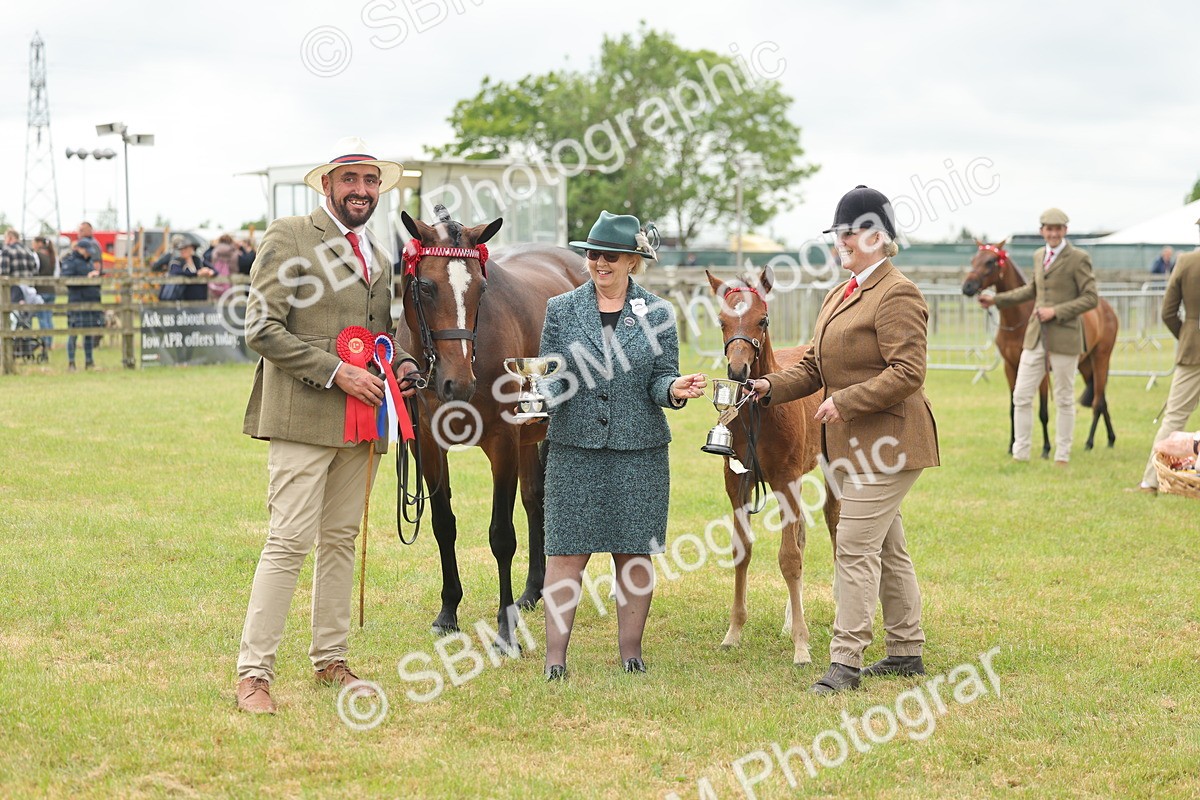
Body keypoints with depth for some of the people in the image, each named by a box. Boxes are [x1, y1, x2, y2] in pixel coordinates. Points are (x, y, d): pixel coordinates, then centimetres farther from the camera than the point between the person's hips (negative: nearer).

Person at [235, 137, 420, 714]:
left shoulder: (378, 256, 18)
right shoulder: (288, 238, -5)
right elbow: (262, 330, -12)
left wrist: (401, 363, 7)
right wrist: (334, 372, -17)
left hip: (363, 422, 7)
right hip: (303, 416, -7)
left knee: (341, 540, 12)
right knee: (290, 541, -10)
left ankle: (329, 659, 22)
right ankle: (253, 672, -6)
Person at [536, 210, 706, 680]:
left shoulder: (657, 314, 4)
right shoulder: (562, 309, 4)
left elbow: (660, 380, 3)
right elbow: (550, 374, 4)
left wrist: (674, 390, -19)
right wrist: (540, 395, -17)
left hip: (640, 449, 1)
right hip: (574, 447, 0)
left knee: (635, 552, 6)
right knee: (567, 551, -1)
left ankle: (631, 651, 18)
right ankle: (555, 655, 2)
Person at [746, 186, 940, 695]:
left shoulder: (897, 295, -15)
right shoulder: (839, 295, 17)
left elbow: (907, 372, -22)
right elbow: (814, 366, 19)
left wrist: (846, 402, -24)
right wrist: (771, 387, 3)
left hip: (885, 441, -10)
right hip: (851, 443, 10)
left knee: (855, 549, -10)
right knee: (888, 548, 16)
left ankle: (846, 661, -6)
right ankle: (906, 651, 25)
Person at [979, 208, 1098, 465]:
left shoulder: (1078, 259, -7)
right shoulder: (1039, 256, 12)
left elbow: (1091, 298, -10)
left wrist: (1056, 311, -18)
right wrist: (996, 300, 25)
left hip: (1064, 337, -6)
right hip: (1036, 337, 6)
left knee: (1064, 400, 6)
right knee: (1021, 397, 4)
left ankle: (1062, 456, 16)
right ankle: (1020, 454, 13)